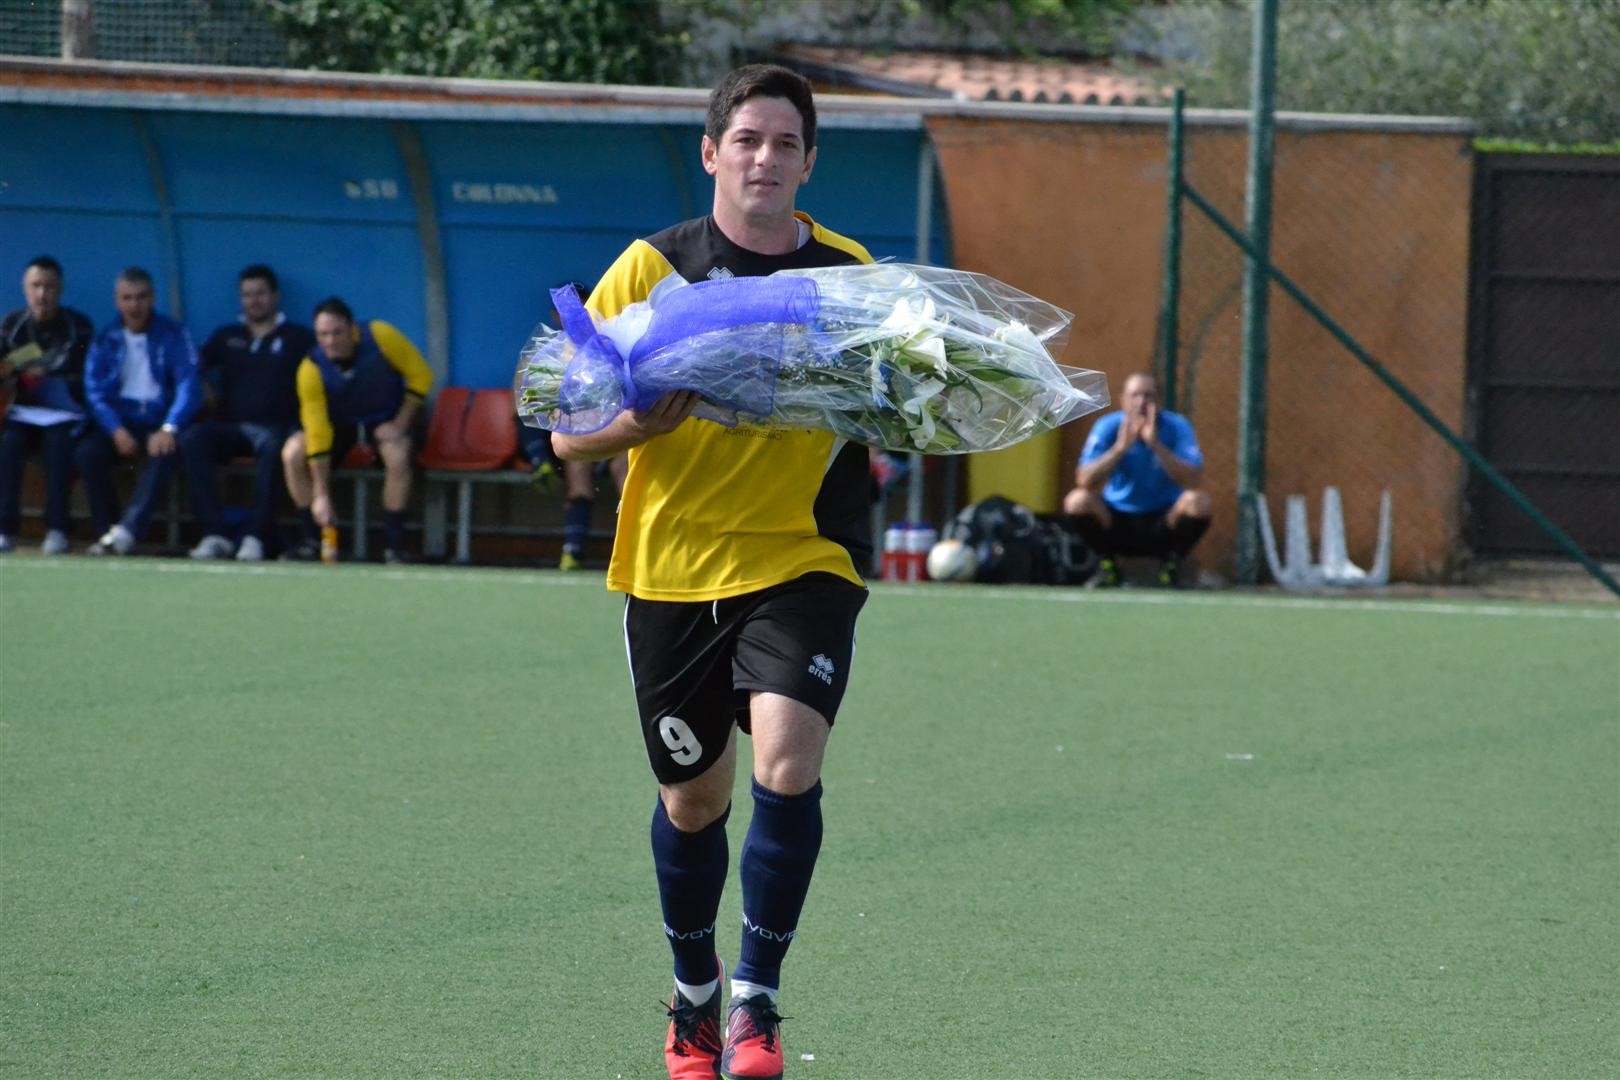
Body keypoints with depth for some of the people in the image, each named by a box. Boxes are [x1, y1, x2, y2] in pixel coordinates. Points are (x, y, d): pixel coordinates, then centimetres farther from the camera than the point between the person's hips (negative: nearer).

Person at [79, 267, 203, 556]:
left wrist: (169, 429, -25)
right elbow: (95, 392, 1)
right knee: (87, 451, -28)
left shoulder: (173, 336, 2)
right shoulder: (106, 341, 9)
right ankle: (107, 530, -21)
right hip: (119, 421, 2)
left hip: (160, 422, -2)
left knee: (164, 453, -36)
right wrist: (117, 431, -17)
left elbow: (189, 388, -8)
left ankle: (127, 531, -44)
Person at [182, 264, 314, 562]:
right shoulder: (227, 336, 25)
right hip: (229, 425, 3)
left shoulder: (298, 338, 16)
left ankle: (256, 536, -39)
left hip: (275, 425, -3)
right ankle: (214, 534, -34)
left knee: (272, 448, -39)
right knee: (191, 439, -30)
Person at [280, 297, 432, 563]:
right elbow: (317, 433, -26)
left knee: (398, 456, -34)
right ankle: (312, 540, -11)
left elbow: (421, 375, -14)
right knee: (292, 453, -23)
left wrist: (400, 424, -20)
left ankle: (393, 545, -22)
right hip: (340, 422, 2)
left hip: (385, 418, -1)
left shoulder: (380, 337, -26)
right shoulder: (312, 369, -24)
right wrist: (321, 496, -30)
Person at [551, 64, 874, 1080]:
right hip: (672, 567, 1)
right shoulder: (654, 267, -1)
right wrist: (635, 423, -23)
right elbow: (567, 432, -2)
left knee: (788, 761, -22)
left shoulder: (851, 274, 2)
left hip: (804, 563, -1)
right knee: (693, 800, 12)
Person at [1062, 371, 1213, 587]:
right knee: (1077, 500, -26)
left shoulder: (1177, 427, -11)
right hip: (1118, 518, 1)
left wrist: (1155, 444, -34)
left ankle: (1171, 566, -5)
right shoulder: (1107, 427, -10)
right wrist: (1121, 446, -33)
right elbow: (1084, 481, -22)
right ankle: (1106, 565, -3)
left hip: (1163, 524, 0)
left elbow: (1193, 480, -25)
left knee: (1198, 501, -29)